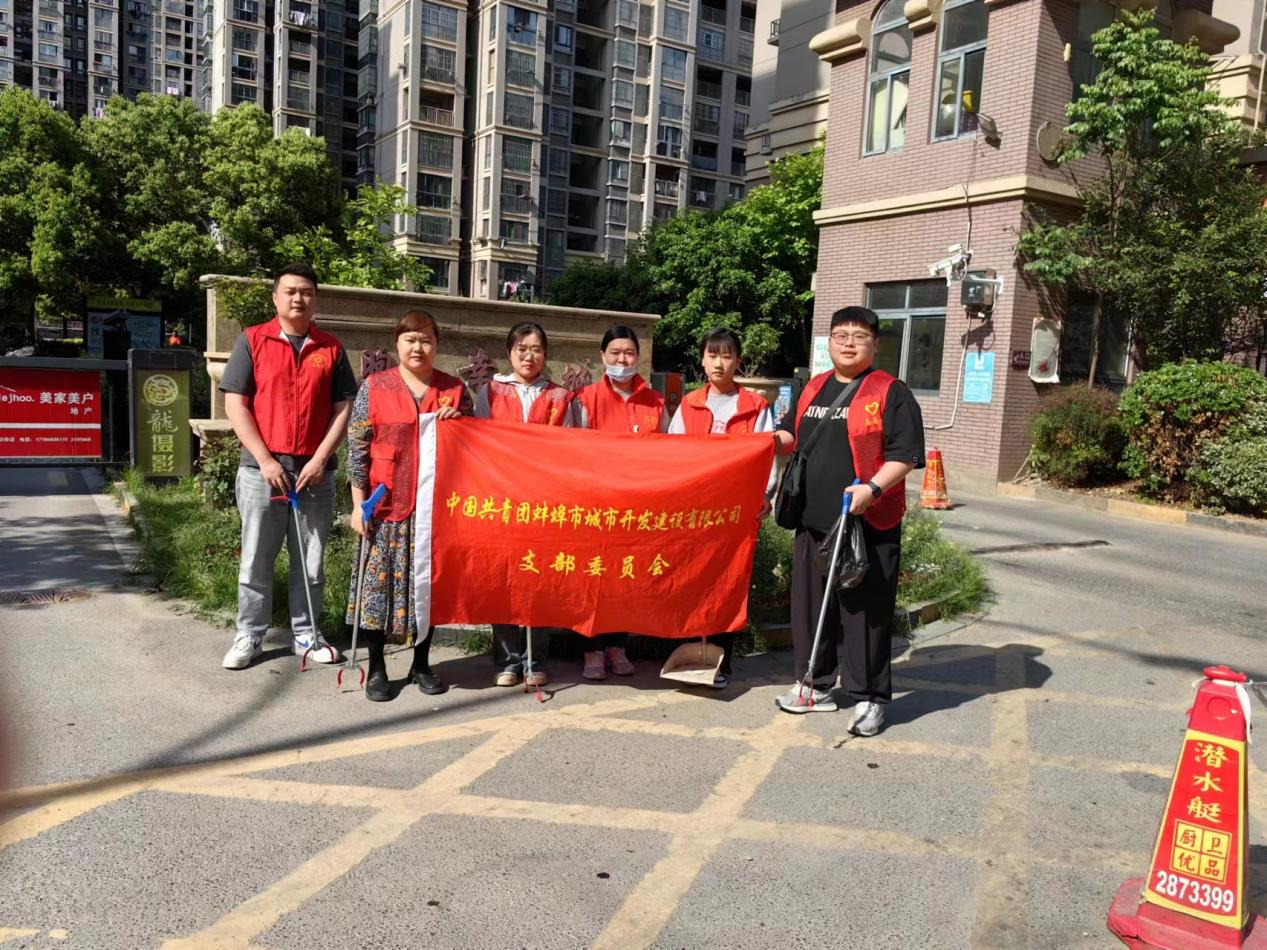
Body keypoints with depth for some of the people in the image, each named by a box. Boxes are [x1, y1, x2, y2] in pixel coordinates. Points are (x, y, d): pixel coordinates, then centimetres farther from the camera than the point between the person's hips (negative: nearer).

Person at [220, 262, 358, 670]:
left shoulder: (331, 349, 8)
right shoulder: (252, 341, 3)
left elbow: (344, 408, 5)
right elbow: (235, 404, -2)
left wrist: (321, 459, -7)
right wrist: (265, 459, -10)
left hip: (315, 472, 1)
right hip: (262, 469, -1)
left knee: (310, 561, 9)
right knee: (256, 560, 6)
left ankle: (306, 635, 20)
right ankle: (249, 636, 18)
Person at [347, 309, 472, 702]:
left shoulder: (454, 390, 7)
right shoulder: (374, 387, 1)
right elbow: (357, 449, 0)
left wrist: (456, 423, -5)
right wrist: (358, 503, -5)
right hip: (386, 506, -2)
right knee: (380, 580, 1)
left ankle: (422, 664, 22)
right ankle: (377, 668, 15)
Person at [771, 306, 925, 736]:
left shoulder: (891, 393, -4)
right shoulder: (814, 388, 15)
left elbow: (905, 455, -10)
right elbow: (793, 434, 27)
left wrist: (872, 488, -24)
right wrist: (775, 441, 5)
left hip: (869, 524, -6)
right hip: (813, 520, 6)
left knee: (865, 611, 0)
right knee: (810, 603, 13)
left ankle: (868, 698, 13)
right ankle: (817, 686, 28)